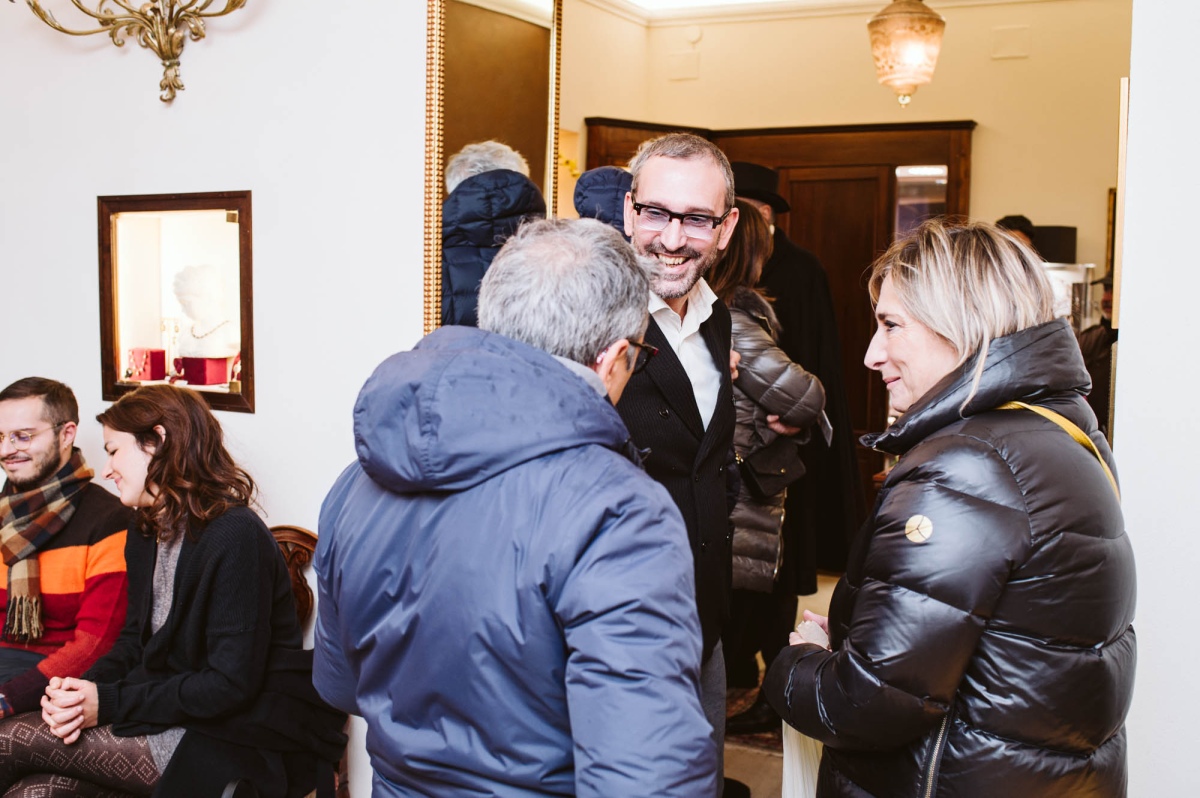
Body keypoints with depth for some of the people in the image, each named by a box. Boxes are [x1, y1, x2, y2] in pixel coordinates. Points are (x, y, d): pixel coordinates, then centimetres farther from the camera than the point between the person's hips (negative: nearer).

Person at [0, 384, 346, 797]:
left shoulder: (236, 538, -18)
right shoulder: (145, 538, 13)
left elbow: (231, 683, -20)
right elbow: (135, 641, 14)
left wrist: (108, 702, -17)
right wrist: (84, 689, -7)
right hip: (167, 715, 8)